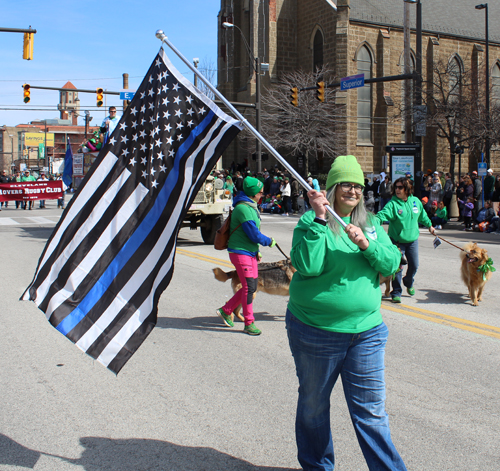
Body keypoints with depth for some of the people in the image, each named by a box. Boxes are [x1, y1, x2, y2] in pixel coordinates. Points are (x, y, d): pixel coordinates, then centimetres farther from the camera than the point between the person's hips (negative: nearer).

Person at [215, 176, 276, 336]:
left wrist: (256, 251, 18)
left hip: (250, 252, 10)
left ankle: (225, 310, 23)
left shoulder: (251, 207, 14)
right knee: (249, 288, -7)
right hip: (240, 252, -10)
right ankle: (249, 323, 4)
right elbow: (254, 234, -20)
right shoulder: (243, 208, -18)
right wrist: (269, 242, -4)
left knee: (251, 286, 10)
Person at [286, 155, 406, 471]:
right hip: (315, 331, -2)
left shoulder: (371, 223, 8)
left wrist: (366, 244, -17)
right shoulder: (311, 221, -6)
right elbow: (307, 265, -20)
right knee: (313, 403, 15)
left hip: (366, 330, 3)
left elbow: (392, 263, 0)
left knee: (371, 409, 6)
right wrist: (320, 219, -23)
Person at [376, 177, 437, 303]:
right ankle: (396, 292, 13)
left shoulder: (415, 201, 0)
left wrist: (429, 225, 29)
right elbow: (384, 213, -31)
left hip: (412, 239, 4)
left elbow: (423, 215, 18)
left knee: (414, 266, 12)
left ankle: (408, 282, 43)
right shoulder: (392, 203, -14)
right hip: (397, 240, -4)